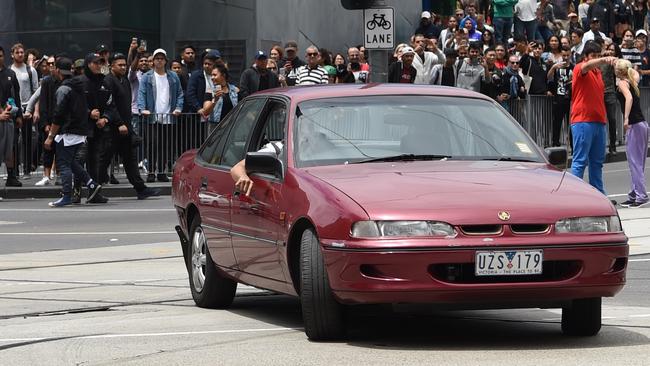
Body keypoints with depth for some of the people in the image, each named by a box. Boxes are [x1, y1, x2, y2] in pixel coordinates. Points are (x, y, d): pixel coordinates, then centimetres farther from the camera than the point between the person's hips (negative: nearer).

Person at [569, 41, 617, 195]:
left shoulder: (598, 72, 18)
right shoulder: (580, 69, -5)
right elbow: (587, 66, -29)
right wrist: (604, 60, -46)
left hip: (598, 121, 8)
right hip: (582, 121, -8)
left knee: (597, 161, 12)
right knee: (580, 161, -8)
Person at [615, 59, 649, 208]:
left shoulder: (622, 83, -7)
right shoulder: (632, 82, 15)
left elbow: (629, 98, -26)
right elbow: (636, 73, 40)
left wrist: (626, 119, -30)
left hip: (634, 125, -9)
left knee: (635, 162, -8)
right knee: (637, 162, 12)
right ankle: (634, 195, 16)